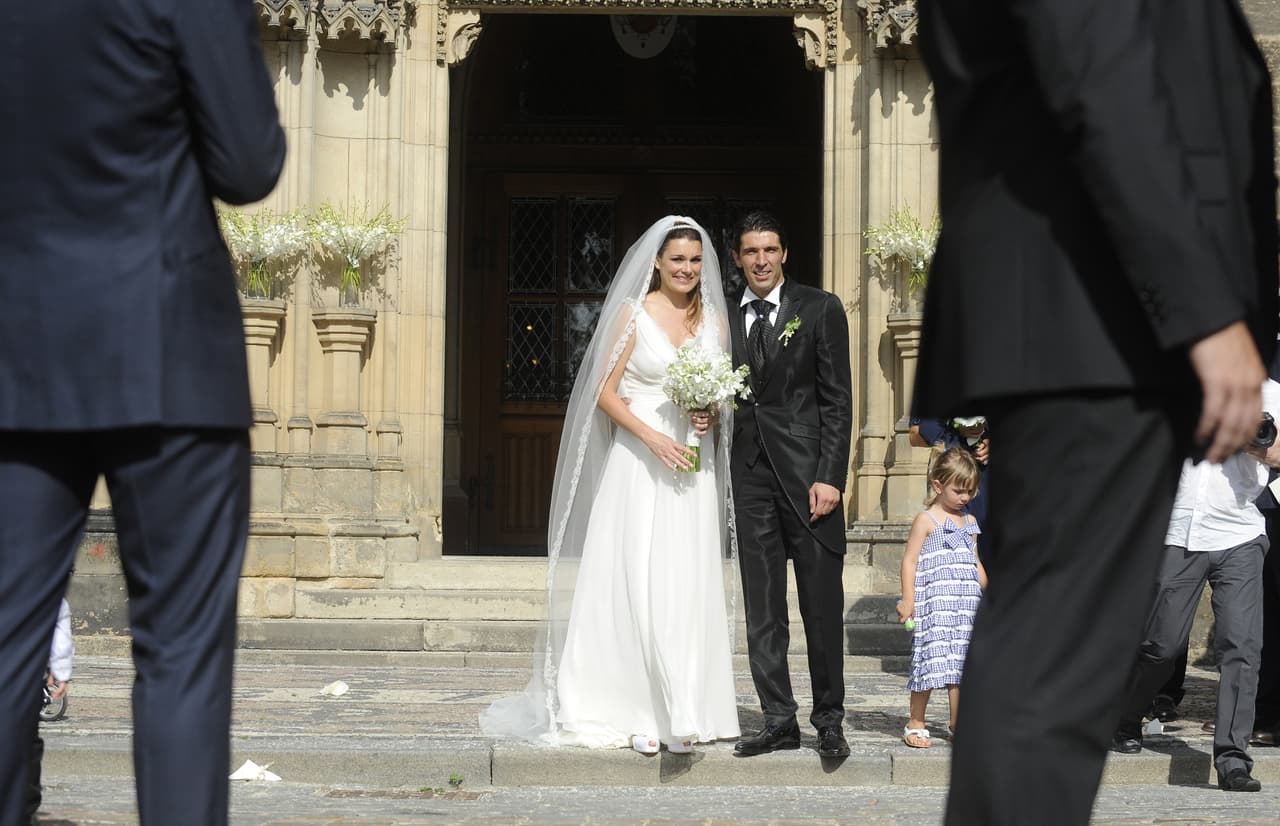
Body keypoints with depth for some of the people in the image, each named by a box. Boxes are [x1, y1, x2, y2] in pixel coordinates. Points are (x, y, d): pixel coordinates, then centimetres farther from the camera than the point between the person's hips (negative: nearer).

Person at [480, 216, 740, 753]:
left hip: (693, 468, 4)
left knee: (688, 588, 2)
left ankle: (680, 715, 6)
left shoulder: (714, 319, 11)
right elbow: (605, 393, -4)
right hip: (638, 464, -4)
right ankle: (640, 714, 0)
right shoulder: (633, 313, -1)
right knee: (637, 586, -5)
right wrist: (654, 439, -15)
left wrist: (712, 416, -4)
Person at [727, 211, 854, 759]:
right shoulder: (726, 320, 12)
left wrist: (829, 477, -11)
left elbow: (837, 400, -4)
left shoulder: (820, 309, 0)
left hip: (806, 469, -4)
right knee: (762, 609, 4)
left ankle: (830, 719, 8)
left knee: (822, 604, -1)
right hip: (751, 473, 4)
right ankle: (779, 721, 9)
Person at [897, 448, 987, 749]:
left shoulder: (969, 522, 16)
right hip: (933, 603, -6)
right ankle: (915, 724, -1)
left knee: (961, 664, 4)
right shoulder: (927, 520, -3)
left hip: (967, 605, 6)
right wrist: (908, 599, -12)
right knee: (932, 660, -10)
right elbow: (910, 560, -6)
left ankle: (958, 724, 11)